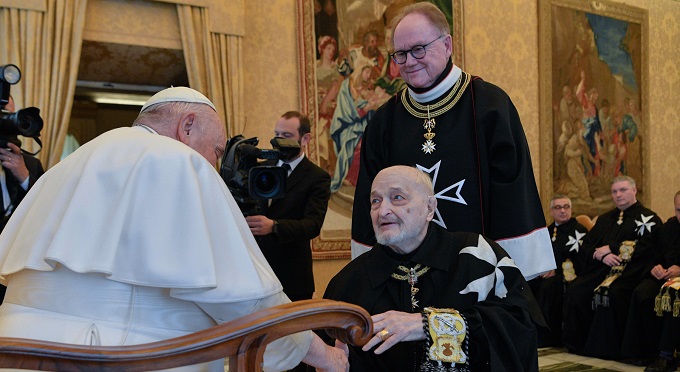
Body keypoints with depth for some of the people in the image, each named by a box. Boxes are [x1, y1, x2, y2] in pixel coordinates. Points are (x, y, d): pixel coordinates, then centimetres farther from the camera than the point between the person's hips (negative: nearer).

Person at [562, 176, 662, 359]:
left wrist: (610, 248, -7)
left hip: (629, 271, -5)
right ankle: (578, 343, -12)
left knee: (611, 293, -35)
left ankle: (607, 347, -23)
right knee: (574, 290, -22)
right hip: (600, 269, 6)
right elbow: (586, 246, 14)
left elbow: (646, 248, -9)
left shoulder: (648, 218, 7)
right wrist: (601, 255, -9)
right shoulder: (605, 219, 25)